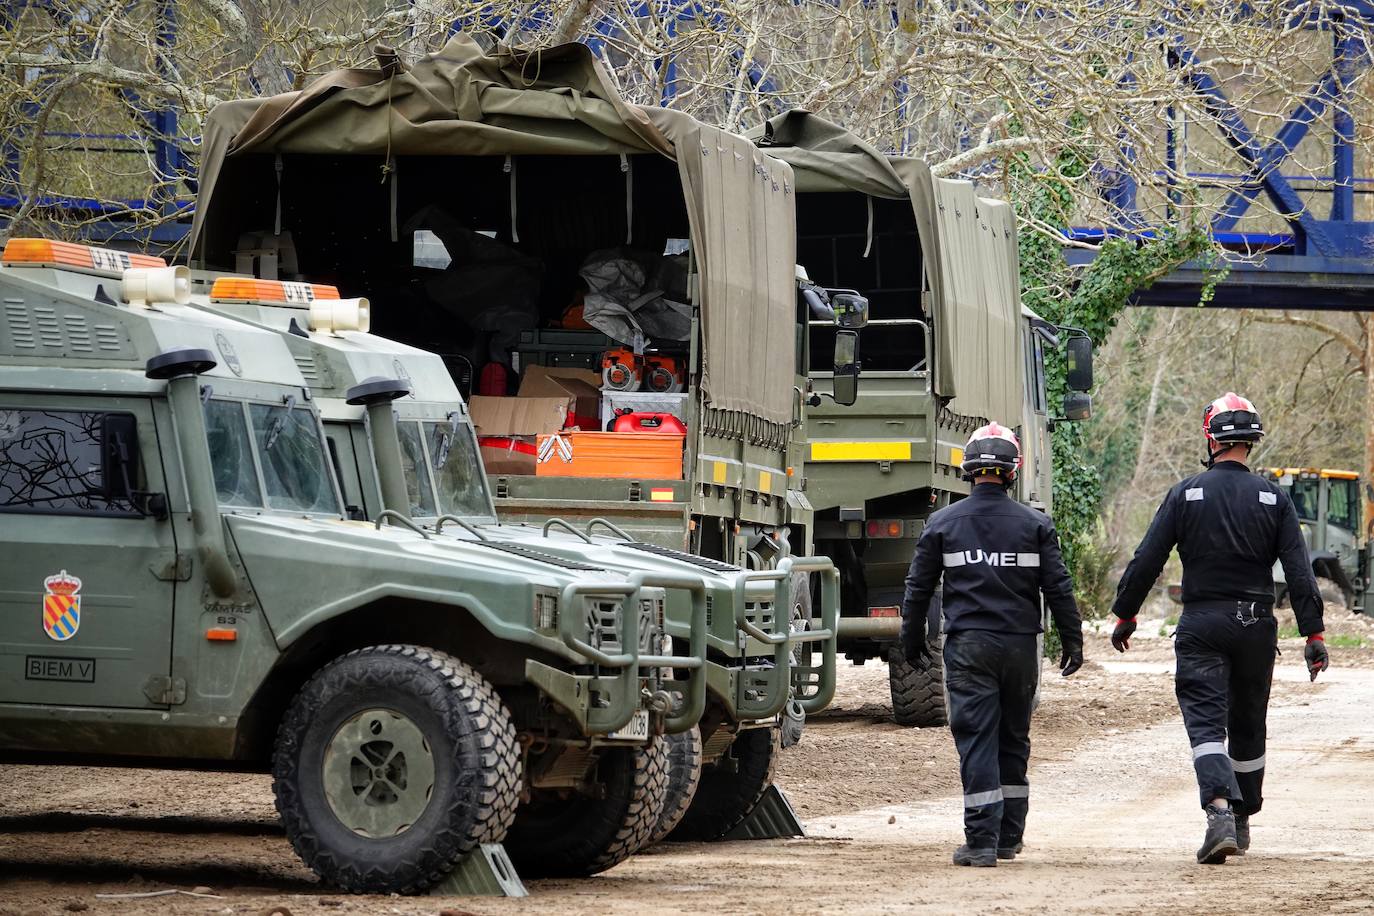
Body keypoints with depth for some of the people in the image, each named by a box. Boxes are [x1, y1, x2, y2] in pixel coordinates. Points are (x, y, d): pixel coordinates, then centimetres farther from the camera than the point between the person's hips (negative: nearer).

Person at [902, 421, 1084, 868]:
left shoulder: (943, 523, 1)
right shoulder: (1034, 524, 1)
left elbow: (918, 588, 7)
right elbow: (1058, 588, 2)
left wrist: (912, 639, 20)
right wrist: (1072, 641, 10)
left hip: (967, 646, -1)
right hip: (1020, 646, 1)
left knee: (976, 742, -4)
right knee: (1013, 741, 13)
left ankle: (982, 841, -11)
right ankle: (1008, 838, 18)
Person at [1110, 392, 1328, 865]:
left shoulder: (1186, 494, -3)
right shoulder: (1272, 499, 1)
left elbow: (1146, 561, -3)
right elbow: (1299, 572, -3)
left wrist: (1124, 615, 8)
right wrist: (1313, 634, -2)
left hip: (1201, 625, -2)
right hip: (1256, 626, 2)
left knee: (1205, 721, -8)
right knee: (1248, 726, 16)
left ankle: (1219, 810, -29)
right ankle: (1243, 822, 25)